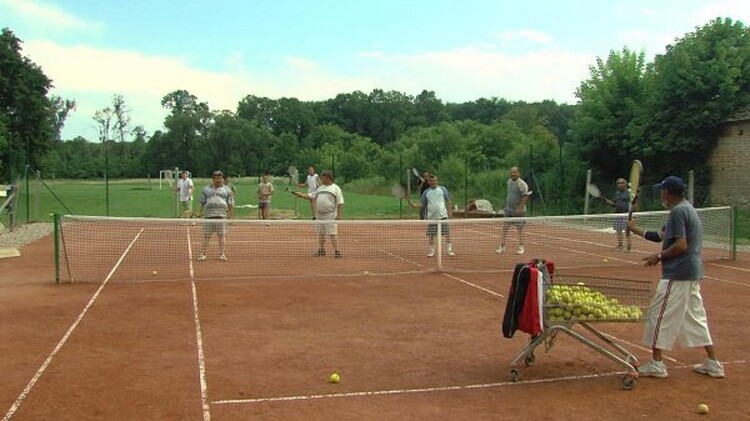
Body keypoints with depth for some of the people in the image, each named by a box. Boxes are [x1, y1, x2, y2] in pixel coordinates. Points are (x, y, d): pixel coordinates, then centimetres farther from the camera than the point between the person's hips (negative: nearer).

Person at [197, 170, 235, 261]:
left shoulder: (227, 190, 12)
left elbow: (230, 204, 8)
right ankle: (203, 254, 6)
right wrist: (199, 213, 2)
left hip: (222, 216, -1)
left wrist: (231, 217, 2)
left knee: (222, 235, -1)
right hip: (209, 216, 1)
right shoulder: (206, 189, 15)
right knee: (206, 236, 1)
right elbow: (202, 202, 13)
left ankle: (222, 254, 5)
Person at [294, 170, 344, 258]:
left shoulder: (335, 188, -4)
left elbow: (340, 203, -8)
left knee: (332, 233, -10)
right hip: (319, 215, 7)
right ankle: (321, 250, 26)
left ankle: (337, 251, -7)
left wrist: (339, 215, -15)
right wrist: (302, 195, -3)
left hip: (330, 216, -7)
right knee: (320, 233, 14)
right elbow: (310, 196, 14)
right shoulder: (319, 188, 15)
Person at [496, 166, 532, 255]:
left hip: (518, 211, -7)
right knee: (505, 228, 4)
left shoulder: (522, 184, -14)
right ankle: (502, 246, 10)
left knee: (520, 229, 2)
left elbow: (525, 196, -18)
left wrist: (520, 208, -24)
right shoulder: (509, 181, 10)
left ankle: (521, 247, 13)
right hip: (508, 210, 7)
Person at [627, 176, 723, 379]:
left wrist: (659, 256, -11)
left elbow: (681, 245, -22)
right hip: (693, 273, 10)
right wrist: (636, 229, 25)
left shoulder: (677, 212, -15)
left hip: (677, 274, -10)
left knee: (659, 315, -1)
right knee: (696, 316, 15)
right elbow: (660, 236, 20)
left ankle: (656, 364, 4)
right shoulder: (688, 209, 16)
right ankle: (713, 364, 19)